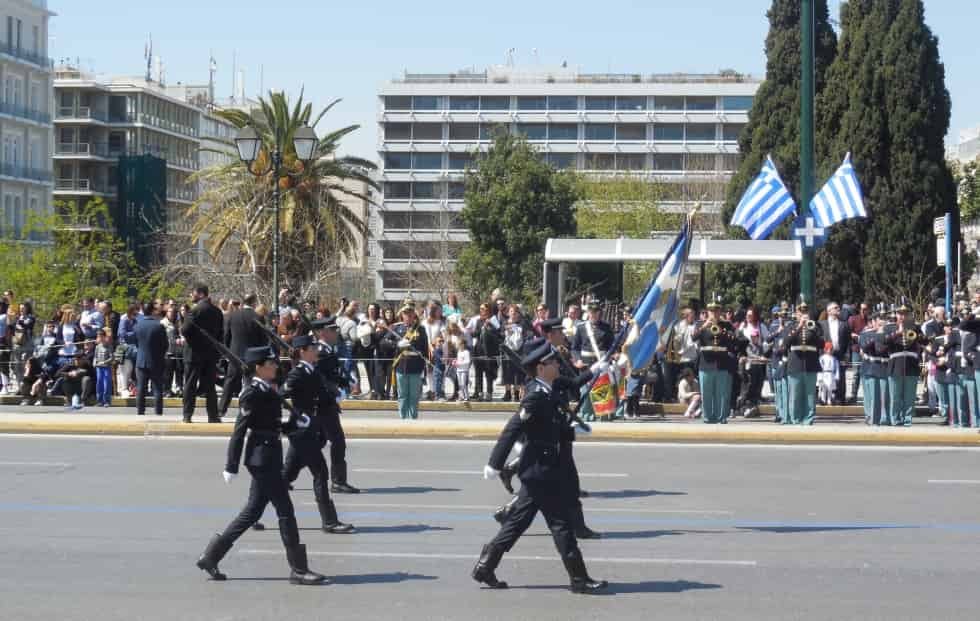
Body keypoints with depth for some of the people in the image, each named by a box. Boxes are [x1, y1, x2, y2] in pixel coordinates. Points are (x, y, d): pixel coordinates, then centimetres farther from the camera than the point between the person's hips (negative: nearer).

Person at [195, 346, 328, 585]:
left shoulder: (267, 391, 13)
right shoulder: (252, 393, -14)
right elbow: (239, 429, -15)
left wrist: (296, 423, 5)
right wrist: (231, 466, -15)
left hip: (269, 456, 10)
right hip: (262, 456, -10)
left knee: (252, 512, 13)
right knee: (285, 510, -6)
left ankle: (211, 556, 20)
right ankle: (298, 569, -1)